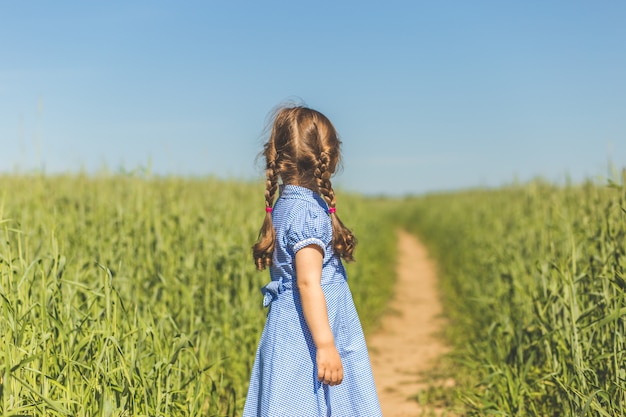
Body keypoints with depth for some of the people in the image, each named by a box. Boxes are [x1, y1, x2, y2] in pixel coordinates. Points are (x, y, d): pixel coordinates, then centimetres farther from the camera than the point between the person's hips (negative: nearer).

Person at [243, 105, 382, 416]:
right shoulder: (310, 210, -18)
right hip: (306, 335, -9)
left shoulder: (282, 205, 9)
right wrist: (325, 345, -23)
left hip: (287, 330, 9)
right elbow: (308, 282, -23)